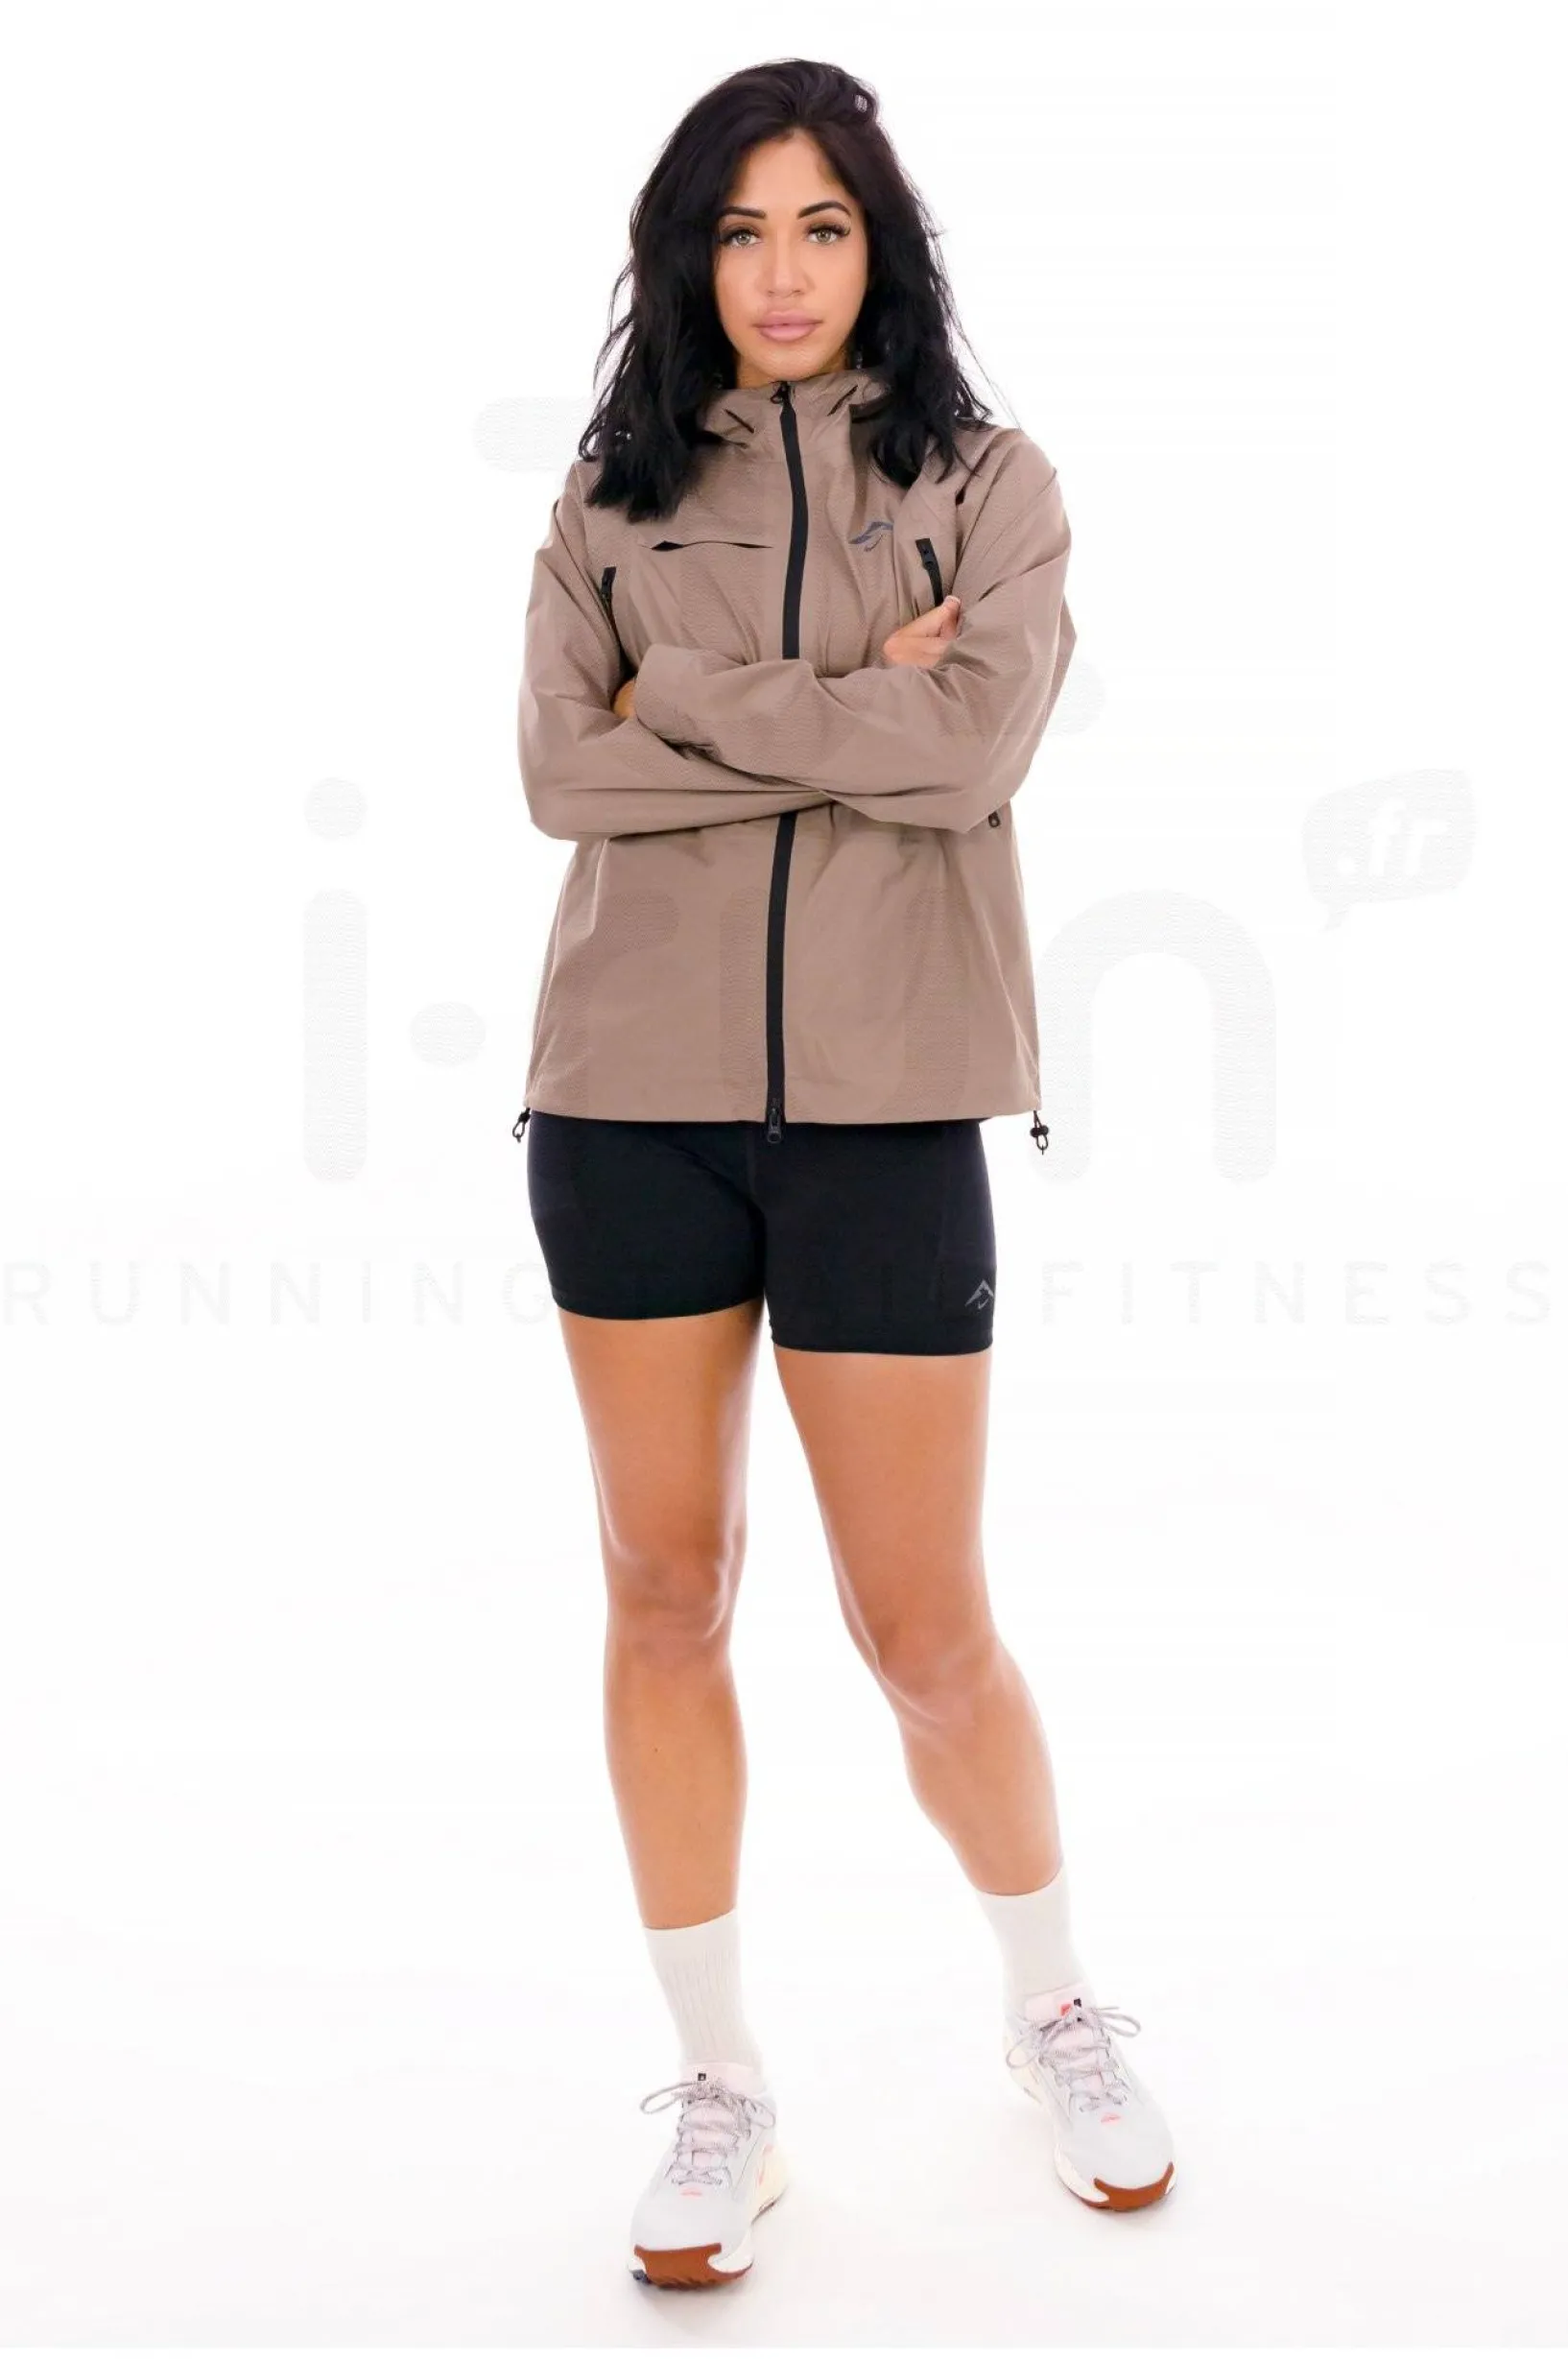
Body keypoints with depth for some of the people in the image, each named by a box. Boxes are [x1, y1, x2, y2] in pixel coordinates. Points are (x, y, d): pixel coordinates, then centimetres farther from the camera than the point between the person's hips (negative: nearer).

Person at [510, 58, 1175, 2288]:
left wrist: (696, 701, -7)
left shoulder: (988, 482, 6)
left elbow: (975, 747, -11)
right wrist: (848, 713, -9)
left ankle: (1058, 2013, 31)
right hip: (632, 1097, 3)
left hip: (886, 1103, -2)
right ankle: (722, 2096, 25)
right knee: (664, 1594, 7)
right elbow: (562, 773, -4)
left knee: (926, 1628, 2)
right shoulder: (615, 494, 10)